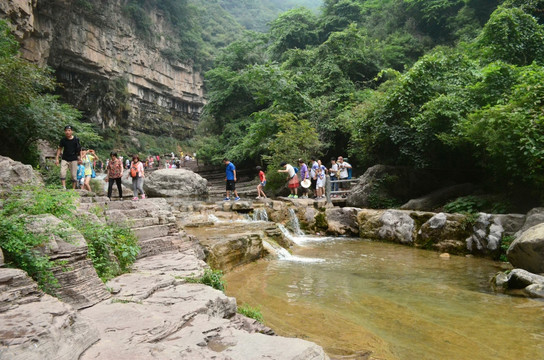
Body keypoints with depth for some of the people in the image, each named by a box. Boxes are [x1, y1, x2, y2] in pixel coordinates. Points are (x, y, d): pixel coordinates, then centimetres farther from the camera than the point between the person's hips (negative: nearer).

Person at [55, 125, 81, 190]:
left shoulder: (76, 140, -5)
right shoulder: (63, 140, -1)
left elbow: (79, 149, 5)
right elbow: (59, 148, 10)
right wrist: (57, 158, 6)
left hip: (73, 159, -1)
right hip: (65, 159, 2)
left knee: (74, 175, 0)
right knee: (62, 173, -13)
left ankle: (73, 189, 9)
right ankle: (64, 187, -11)